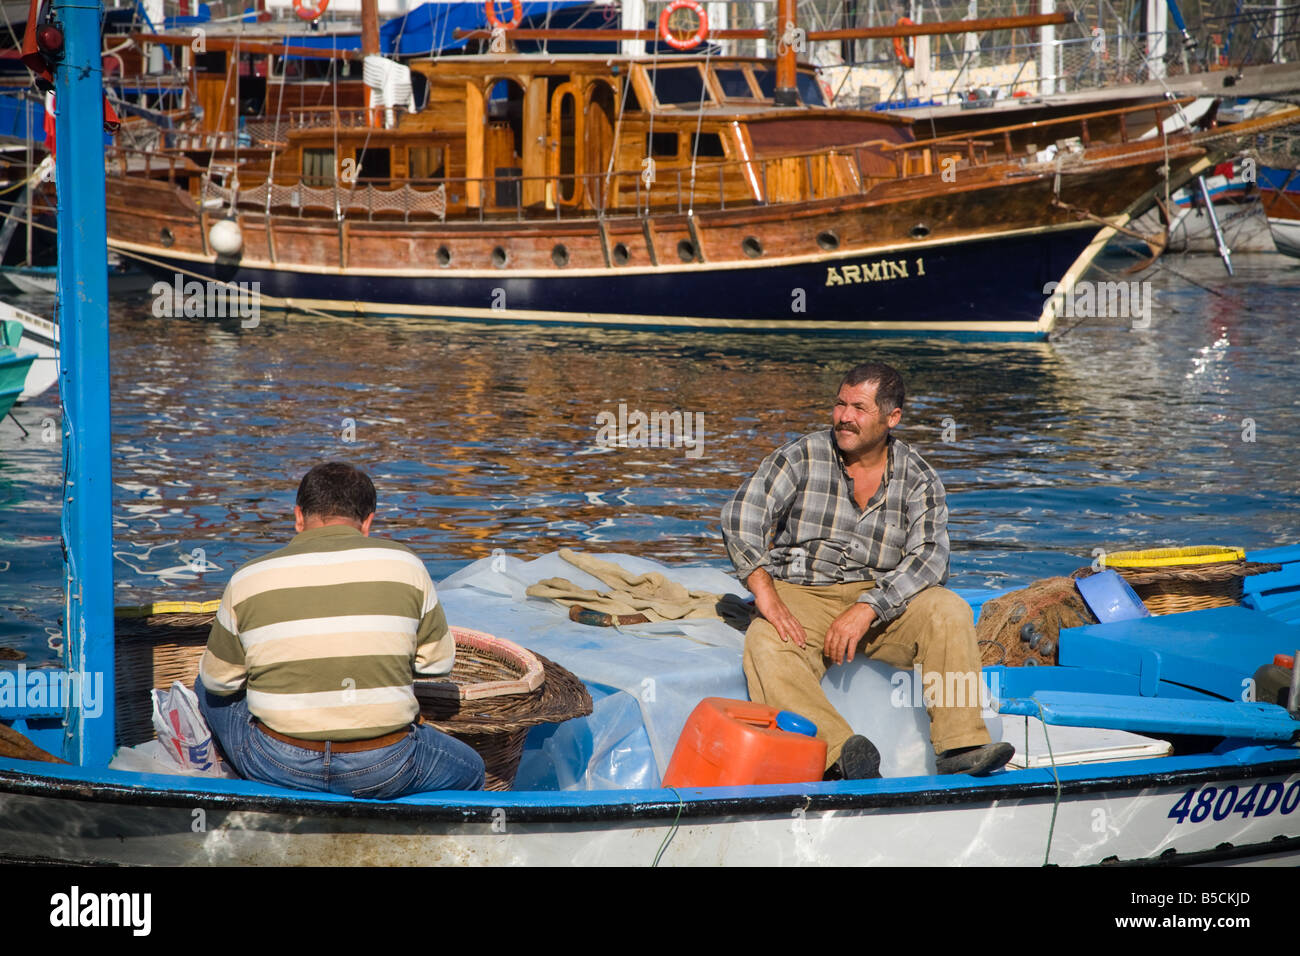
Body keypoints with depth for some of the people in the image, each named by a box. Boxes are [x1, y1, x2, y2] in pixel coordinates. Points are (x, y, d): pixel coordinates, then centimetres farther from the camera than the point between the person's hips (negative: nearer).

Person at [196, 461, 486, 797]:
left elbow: (218, 679, 8)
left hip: (277, 767, 1)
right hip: (383, 773, -1)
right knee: (469, 770, 29)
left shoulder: (247, 580, -1)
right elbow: (439, 660, 7)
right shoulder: (404, 565, -1)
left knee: (207, 689, 31)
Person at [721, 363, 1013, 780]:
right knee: (767, 648, -33)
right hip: (801, 595, -1)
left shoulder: (917, 478, 1)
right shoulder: (802, 457, -1)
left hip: (883, 600, 1)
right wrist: (765, 592, -25)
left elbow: (928, 558, -12)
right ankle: (843, 755, -50)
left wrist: (866, 609, -27)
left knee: (948, 611, -26)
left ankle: (960, 748, -32)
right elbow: (741, 515, -11)